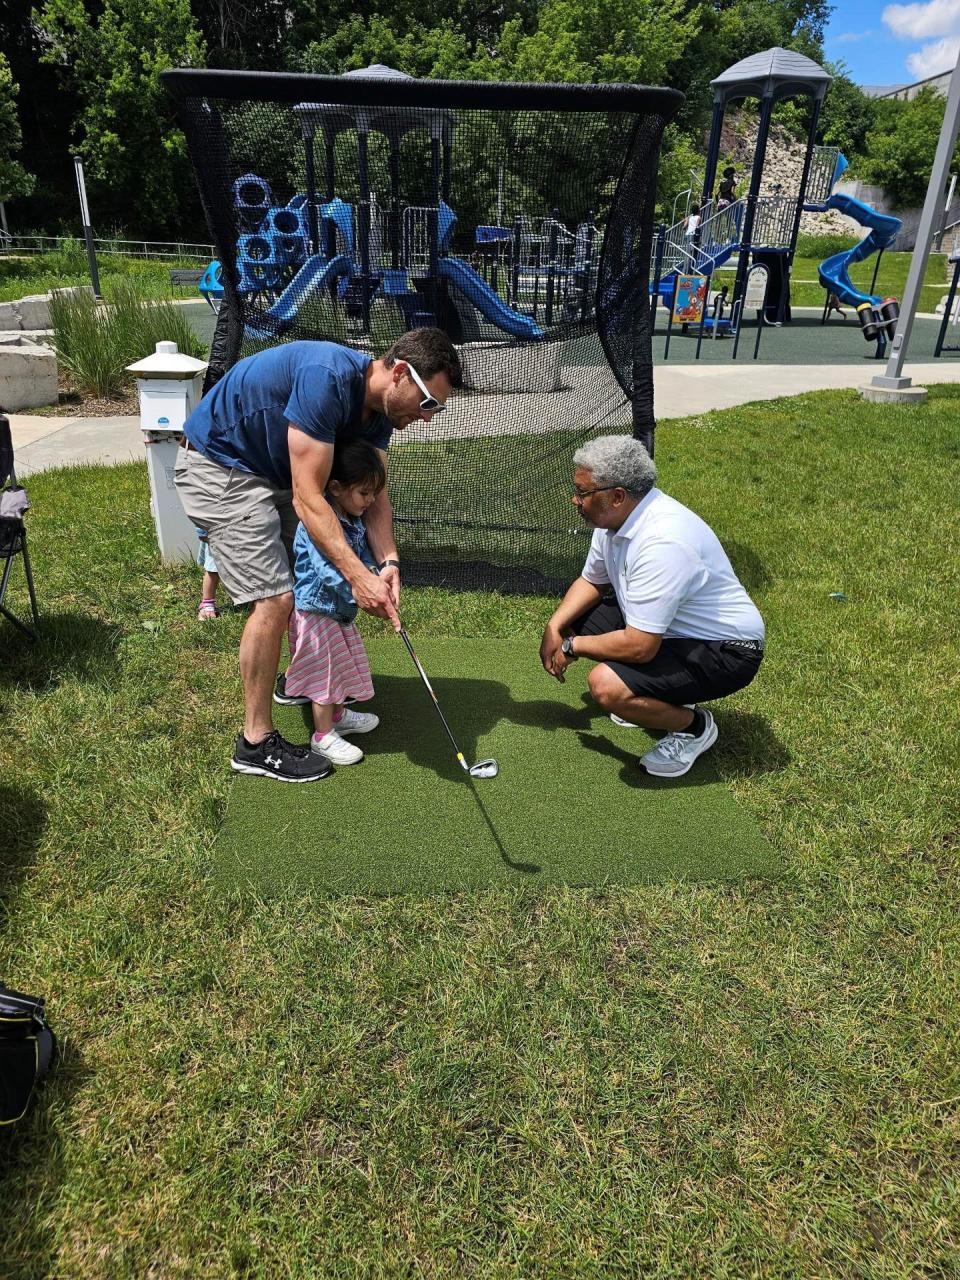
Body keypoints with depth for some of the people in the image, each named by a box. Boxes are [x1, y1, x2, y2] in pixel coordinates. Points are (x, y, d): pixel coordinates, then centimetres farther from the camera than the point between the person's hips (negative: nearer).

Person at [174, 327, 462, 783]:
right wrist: (359, 575, -40)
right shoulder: (328, 378, -32)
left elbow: (375, 494, -4)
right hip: (216, 466, -9)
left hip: (268, 469, 9)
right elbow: (307, 498, -33)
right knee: (274, 598, -15)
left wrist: (388, 562, -21)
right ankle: (255, 742, -3)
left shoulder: (379, 406, -4)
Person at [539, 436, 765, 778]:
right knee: (568, 623, 8)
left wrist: (572, 646, -17)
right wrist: (554, 628, -3)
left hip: (724, 650, -10)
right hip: (664, 627, 10)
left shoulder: (663, 542, -34)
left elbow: (638, 647, -33)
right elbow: (592, 581, 13)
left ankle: (694, 725, -1)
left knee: (607, 686, -30)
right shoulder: (617, 516, -4)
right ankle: (661, 695, 18)